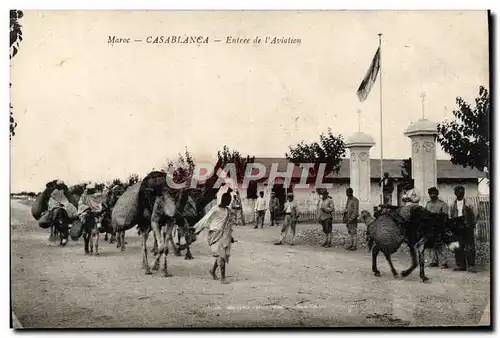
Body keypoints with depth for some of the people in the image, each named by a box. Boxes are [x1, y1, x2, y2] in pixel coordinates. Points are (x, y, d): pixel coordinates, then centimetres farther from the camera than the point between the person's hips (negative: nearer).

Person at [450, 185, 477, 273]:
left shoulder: (468, 204, 4)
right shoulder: (453, 205, 12)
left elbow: (473, 216, 4)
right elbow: (450, 217, 14)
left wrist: (472, 225, -6)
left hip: (467, 227, -3)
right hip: (457, 228, 3)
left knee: (469, 247, -4)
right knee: (458, 247, 3)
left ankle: (470, 266, -2)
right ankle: (460, 265, 10)